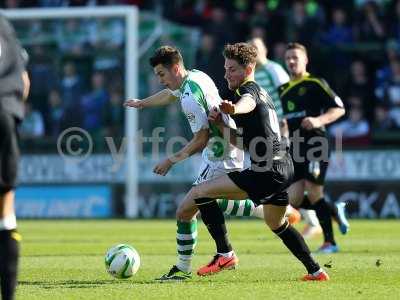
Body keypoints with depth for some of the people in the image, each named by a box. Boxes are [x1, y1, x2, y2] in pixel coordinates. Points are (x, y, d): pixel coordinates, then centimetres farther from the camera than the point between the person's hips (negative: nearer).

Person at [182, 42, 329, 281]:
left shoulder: (249, 90, -8)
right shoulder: (262, 93, 23)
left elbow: (248, 103, -37)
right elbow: (243, 141, 25)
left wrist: (234, 109, -60)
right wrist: (220, 124, 9)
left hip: (267, 170, -11)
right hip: (284, 167, 11)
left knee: (199, 192, -12)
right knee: (277, 224, 32)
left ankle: (224, 254, -10)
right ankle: (316, 271, 33)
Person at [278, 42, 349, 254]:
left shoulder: (315, 84, -1)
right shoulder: (284, 91, 19)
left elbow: (339, 109, -6)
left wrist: (319, 120, -20)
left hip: (315, 144, -7)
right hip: (295, 148, 7)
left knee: (314, 193, -11)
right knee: (293, 200, -3)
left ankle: (329, 242, 1)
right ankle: (335, 212, 20)